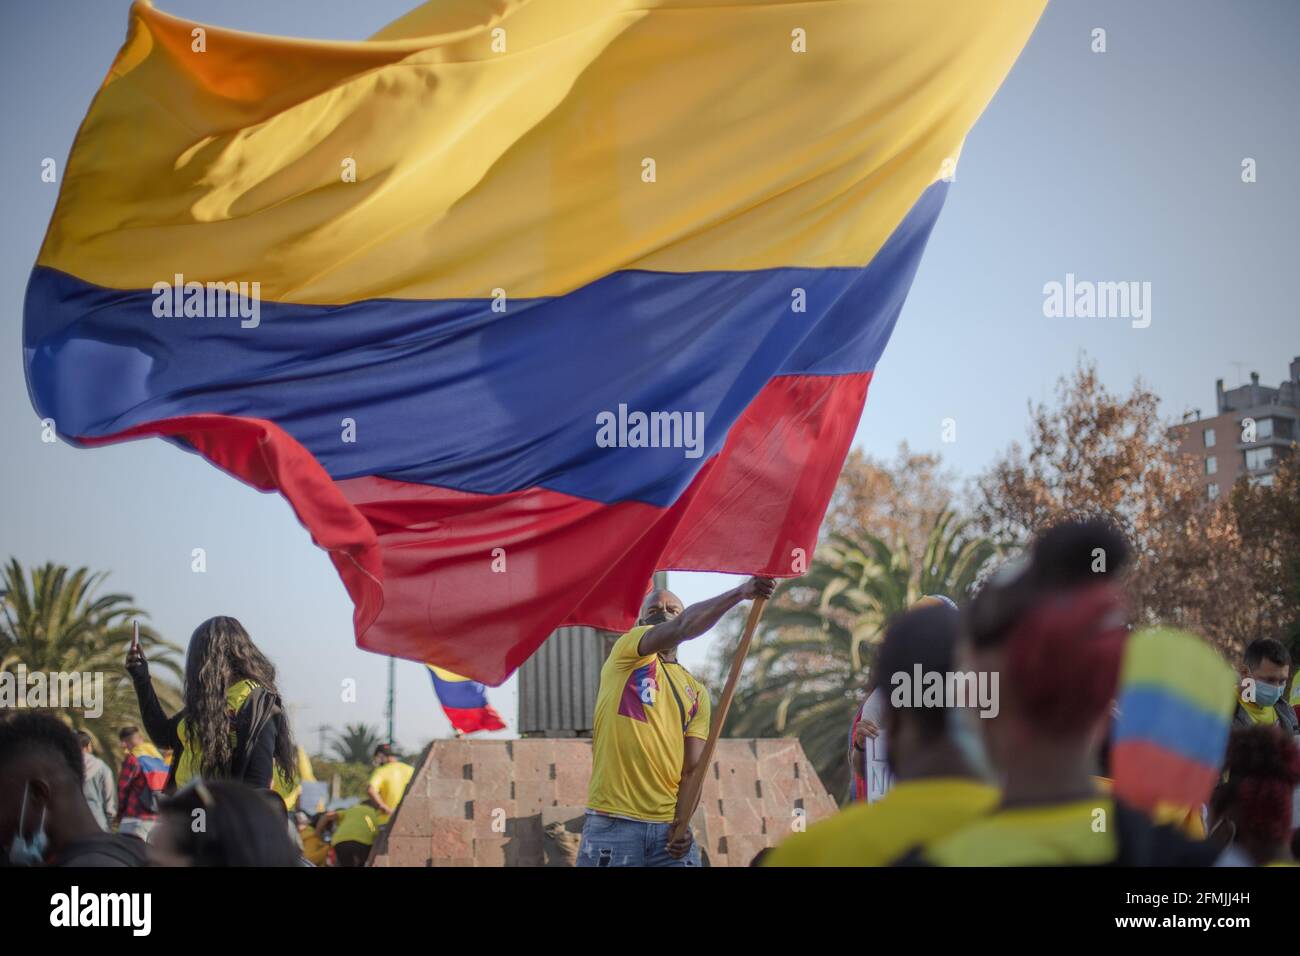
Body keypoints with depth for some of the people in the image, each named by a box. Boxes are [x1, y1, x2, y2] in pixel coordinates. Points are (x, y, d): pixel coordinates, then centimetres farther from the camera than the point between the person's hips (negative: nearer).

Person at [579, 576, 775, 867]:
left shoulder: (697, 693, 17)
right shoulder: (625, 655, 6)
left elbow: (692, 768, 7)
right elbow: (682, 628, -14)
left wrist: (682, 824, -10)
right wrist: (739, 592, -23)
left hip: (669, 826, 4)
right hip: (613, 822, -4)